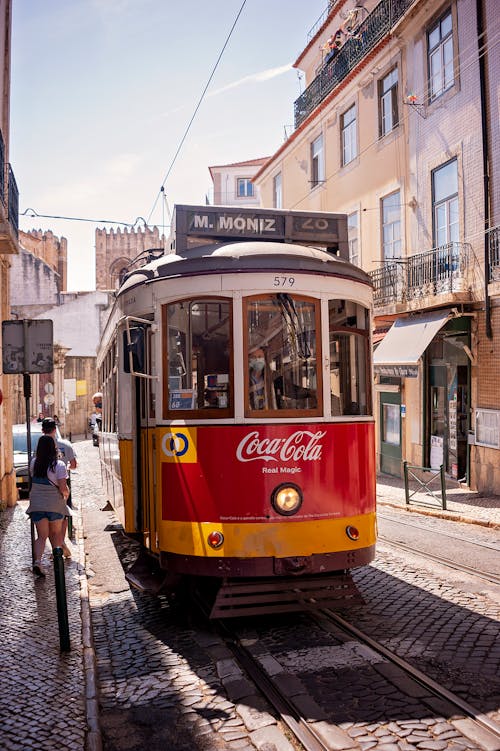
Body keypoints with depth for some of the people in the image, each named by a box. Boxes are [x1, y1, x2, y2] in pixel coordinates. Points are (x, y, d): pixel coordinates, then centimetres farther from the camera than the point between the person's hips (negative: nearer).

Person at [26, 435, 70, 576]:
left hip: (36, 504, 2)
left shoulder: (34, 463, -2)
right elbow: (63, 487, -17)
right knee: (56, 533, 19)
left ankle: (37, 561, -14)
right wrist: (67, 493, 5)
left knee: (42, 535, 6)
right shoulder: (59, 465, -15)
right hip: (55, 504, -2)